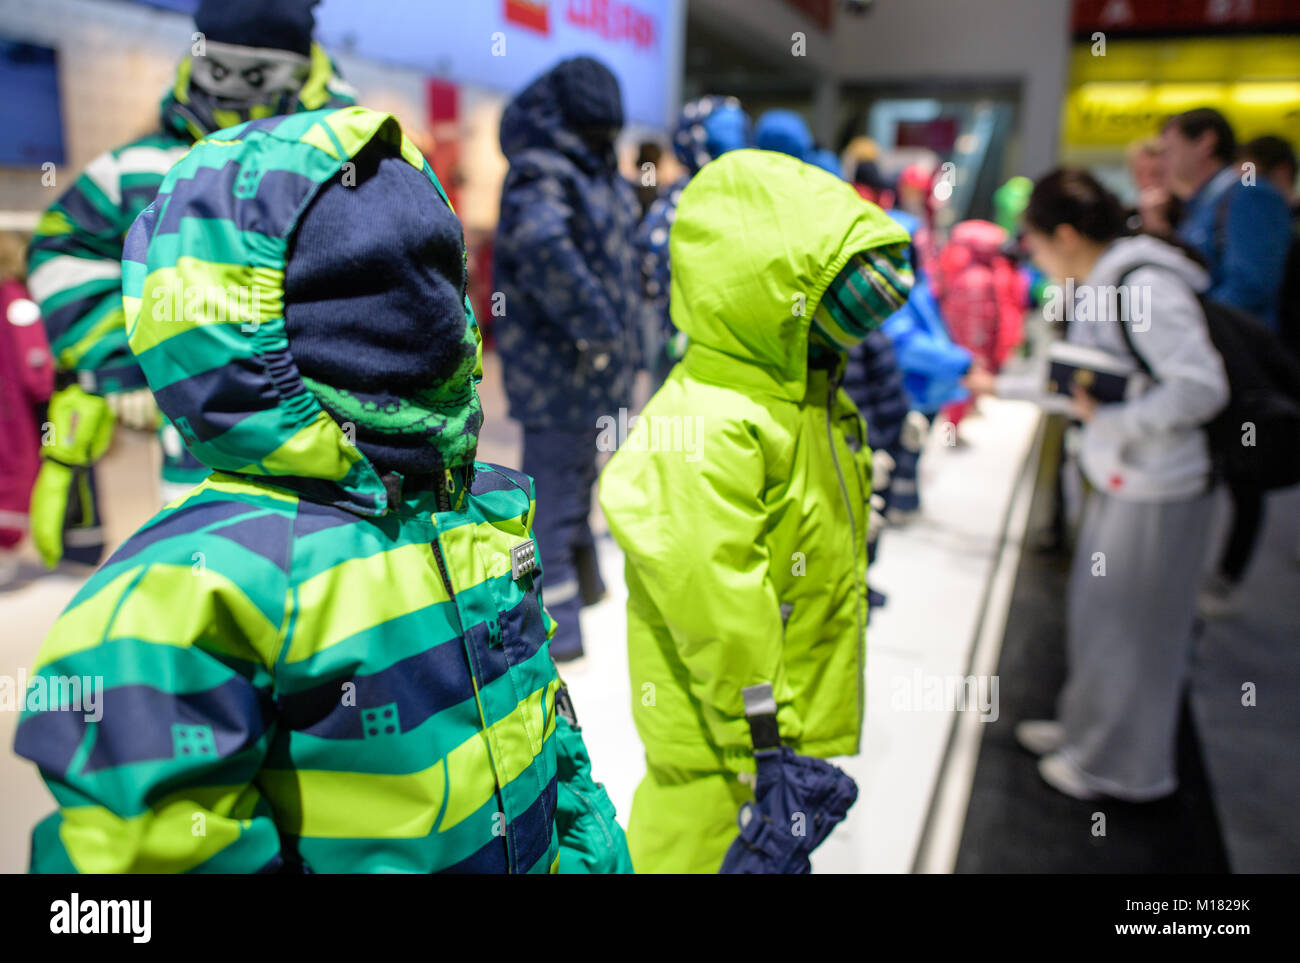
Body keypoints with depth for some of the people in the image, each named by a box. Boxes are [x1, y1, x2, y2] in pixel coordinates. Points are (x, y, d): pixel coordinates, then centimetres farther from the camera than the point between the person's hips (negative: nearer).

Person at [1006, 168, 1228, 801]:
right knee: (1094, 613, 20)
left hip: (1157, 493, -9)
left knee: (1130, 628, 6)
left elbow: (1202, 387, -27)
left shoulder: (1143, 286, -22)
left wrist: (1112, 420, -21)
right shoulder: (1100, 286, 8)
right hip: (1121, 483, 9)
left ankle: (1119, 765, 25)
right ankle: (1086, 727, 39)